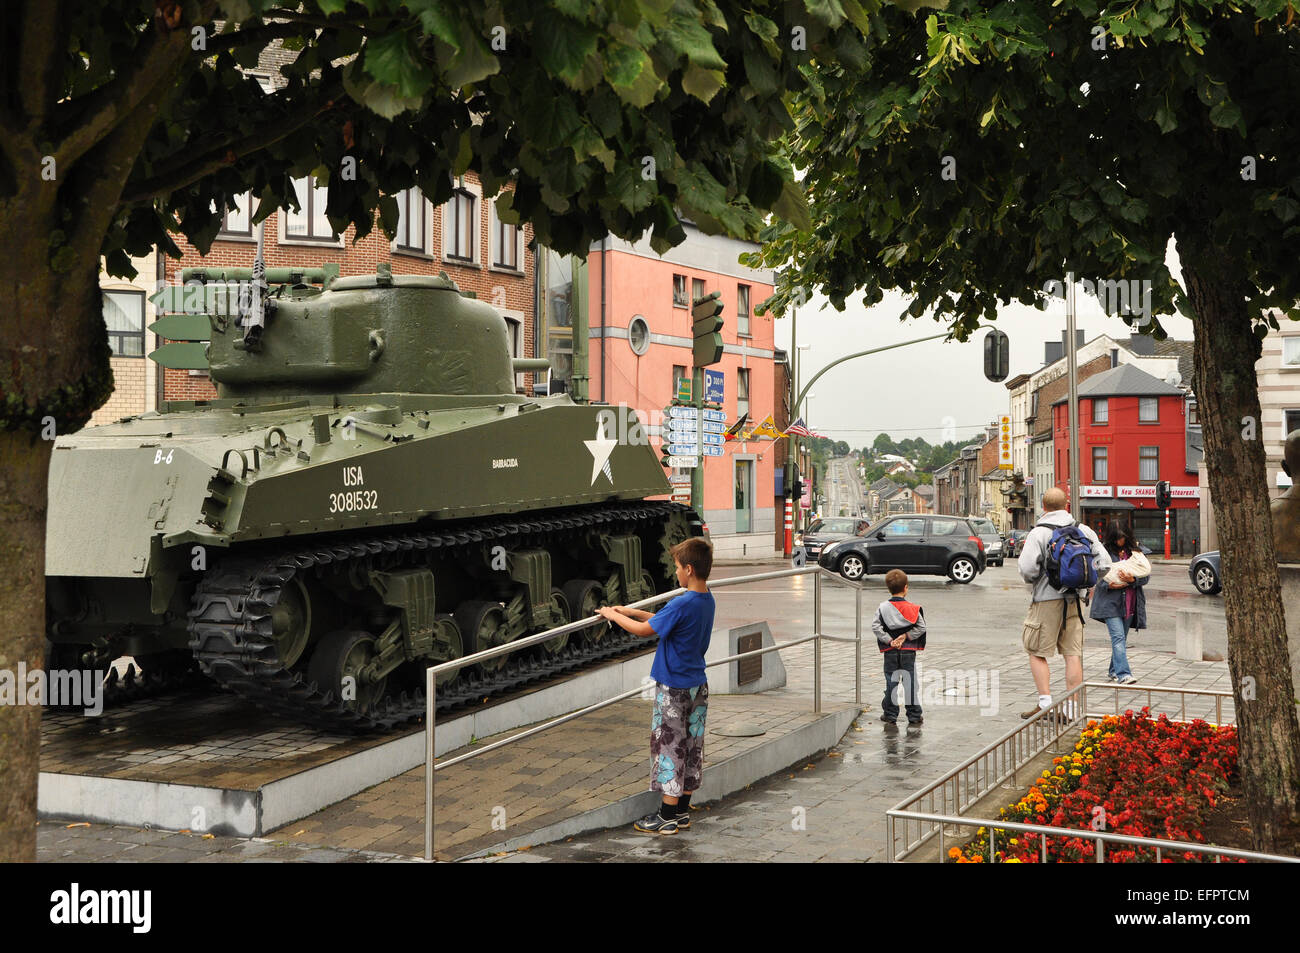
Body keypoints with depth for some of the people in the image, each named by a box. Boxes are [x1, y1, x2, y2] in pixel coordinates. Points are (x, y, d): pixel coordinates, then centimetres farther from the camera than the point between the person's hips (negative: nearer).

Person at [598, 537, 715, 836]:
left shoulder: (682, 604, -23)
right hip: (698, 686, 9)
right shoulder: (707, 600, 4)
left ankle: (668, 816, 8)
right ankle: (683, 811, 22)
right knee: (691, 746, 13)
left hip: (674, 689, -8)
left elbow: (644, 631, -15)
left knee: (669, 747, 1)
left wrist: (613, 615, 0)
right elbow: (666, 621, 14)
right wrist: (632, 611, 13)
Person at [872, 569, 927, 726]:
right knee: (910, 683, 7)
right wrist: (906, 636, -6)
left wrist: (889, 640, -9)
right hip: (909, 652, 0)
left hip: (890, 652, 0)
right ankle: (914, 716, 12)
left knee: (891, 683, 8)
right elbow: (921, 627, -7)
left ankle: (890, 715, 12)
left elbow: (875, 626, -10)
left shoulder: (882, 608, -4)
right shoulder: (913, 609, -5)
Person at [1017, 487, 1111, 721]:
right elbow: (1104, 563, 4)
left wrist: (1034, 581, 4)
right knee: (1073, 655, 7)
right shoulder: (1083, 530, 5)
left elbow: (1027, 569, -17)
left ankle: (1045, 701, -2)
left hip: (1047, 599, -5)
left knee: (1037, 653, 6)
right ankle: (1073, 709, 8)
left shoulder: (1038, 533, -10)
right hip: (1074, 600, 5)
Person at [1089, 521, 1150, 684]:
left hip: (1129, 603, 4)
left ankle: (1114, 671, 26)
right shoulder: (1104, 552, -1)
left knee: (1122, 638, 11)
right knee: (1118, 637, -13)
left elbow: (1146, 576, 2)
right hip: (1110, 602, -3)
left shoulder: (1137, 551, 6)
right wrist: (1109, 585, -18)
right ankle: (1123, 674, -19)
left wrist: (1132, 579, -17)